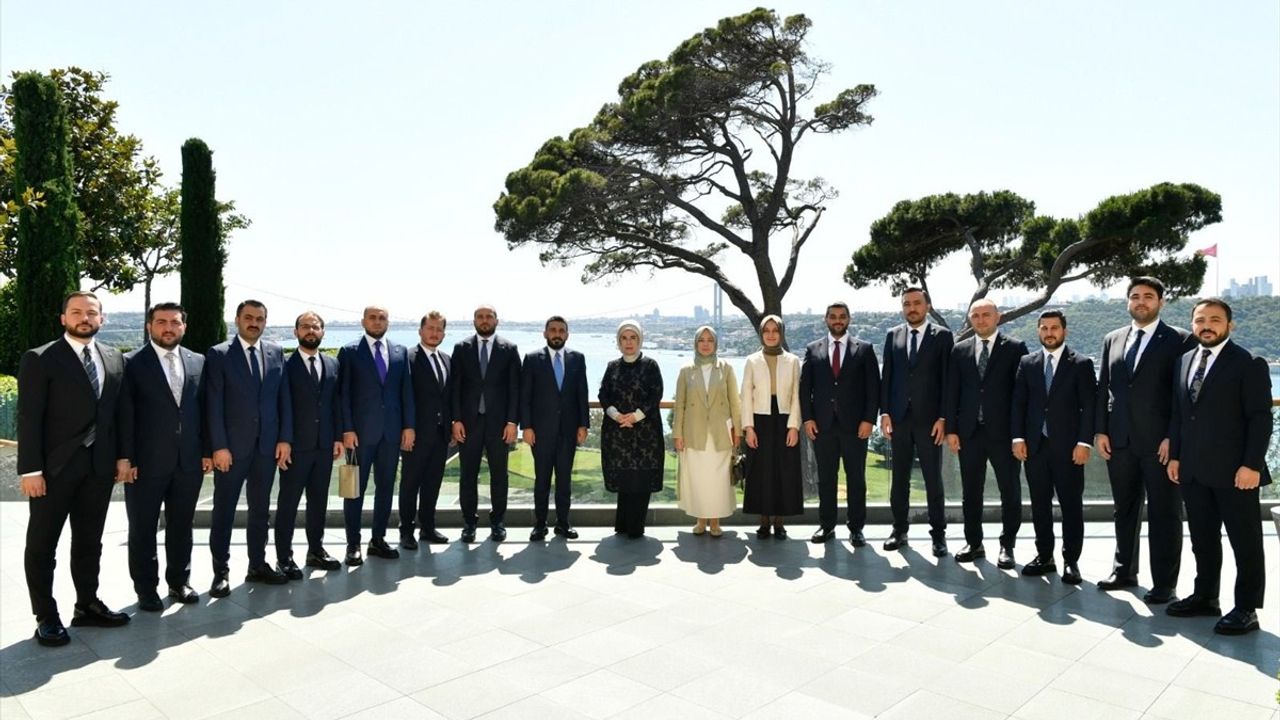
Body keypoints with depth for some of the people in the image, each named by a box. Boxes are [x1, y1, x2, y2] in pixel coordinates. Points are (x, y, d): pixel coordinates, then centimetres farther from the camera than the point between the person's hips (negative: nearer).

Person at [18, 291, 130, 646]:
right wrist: (30, 469, -15)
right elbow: (29, 418, -10)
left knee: (89, 540, 14)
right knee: (42, 544, 6)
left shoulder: (114, 359, 9)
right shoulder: (39, 359, -5)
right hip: (54, 466, -4)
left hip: (99, 465, 4)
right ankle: (46, 616, 16)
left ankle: (87, 605, 26)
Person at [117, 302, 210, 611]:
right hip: (146, 462, -3)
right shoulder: (132, 363, -3)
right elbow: (125, 414, -7)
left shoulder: (198, 362, 7)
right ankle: (146, 588, 22)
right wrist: (124, 458, -11)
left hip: (189, 461, 3)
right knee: (143, 529, 9)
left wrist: (207, 451, 6)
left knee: (181, 526, 14)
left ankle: (179, 581, 28)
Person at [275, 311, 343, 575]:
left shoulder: (332, 365, 9)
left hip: (325, 445, 5)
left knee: (319, 501, 13)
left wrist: (338, 437, 5)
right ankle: (284, 557, 12)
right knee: (288, 502, 3)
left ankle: (316, 550, 24)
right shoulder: (285, 365, -5)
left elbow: (336, 403, 11)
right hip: (296, 445, -5)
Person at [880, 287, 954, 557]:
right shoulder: (893, 335, 8)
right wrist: (885, 412, 1)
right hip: (899, 418, 3)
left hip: (929, 419, -3)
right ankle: (900, 529, 19)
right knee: (899, 477, 9)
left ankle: (938, 533, 13)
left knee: (933, 479, 3)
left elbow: (947, 379, -3)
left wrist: (943, 418, -8)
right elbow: (886, 376, 7)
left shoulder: (942, 336, 0)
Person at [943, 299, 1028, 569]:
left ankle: (1007, 546, 18)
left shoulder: (1015, 348, 1)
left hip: (1003, 432, -2)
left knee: (1010, 492, 5)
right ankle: (974, 543, 21)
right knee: (971, 492, 10)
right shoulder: (960, 350, 9)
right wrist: (951, 429, 1)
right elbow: (952, 392, 7)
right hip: (969, 432, 3)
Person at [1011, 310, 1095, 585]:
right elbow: (1018, 403, 7)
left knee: (1071, 505, 3)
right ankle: (1044, 556, 19)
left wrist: (1084, 442, -12)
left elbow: (1089, 406, -4)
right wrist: (1018, 437, -2)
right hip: (1034, 445, 3)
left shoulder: (1081, 364, 1)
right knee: (1039, 504, 9)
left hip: (1068, 446, -3)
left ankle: (1071, 561, 12)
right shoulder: (1027, 362, 9)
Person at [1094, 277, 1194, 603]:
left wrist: (1174, 437, -13)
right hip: (1119, 440, 5)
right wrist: (1100, 430, 5)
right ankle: (1124, 570, 27)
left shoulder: (1180, 340, -1)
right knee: (1125, 510, 15)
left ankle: (1164, 583, 12)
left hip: (1160, 442, -4)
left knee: (1164, 514, 3)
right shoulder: (1112, 340, 12)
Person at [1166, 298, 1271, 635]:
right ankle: (1205, 597, 26)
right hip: (1193, 471, 6)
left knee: (1245, 542, 5)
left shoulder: (1249, 364, -6)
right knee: (1203, 540, 15)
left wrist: (1252, 464, -16)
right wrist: (1175, 455, 10)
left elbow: (1260, 417, -10)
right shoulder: (1184, 362, 13)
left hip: (1234, 471, -6)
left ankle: (1246, 609, 13)